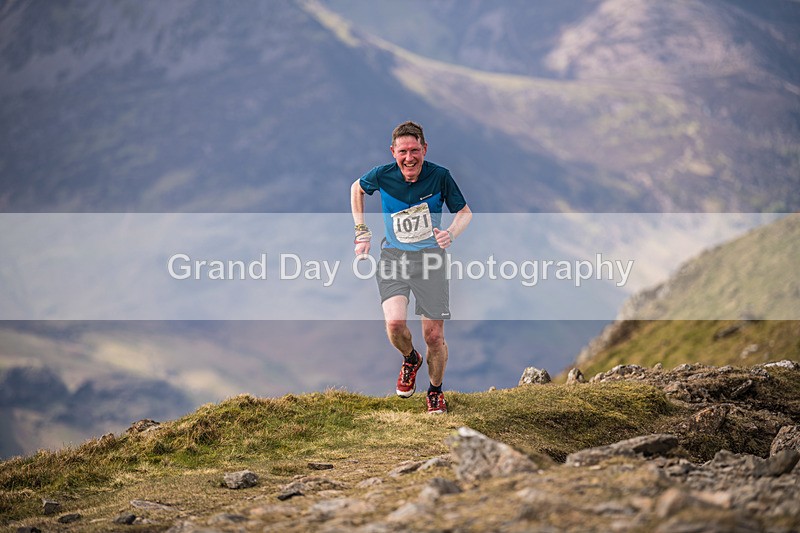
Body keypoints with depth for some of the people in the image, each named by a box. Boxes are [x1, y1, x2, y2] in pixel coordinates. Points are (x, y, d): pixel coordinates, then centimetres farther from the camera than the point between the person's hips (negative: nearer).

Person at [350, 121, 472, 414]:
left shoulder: (440, 176, -13)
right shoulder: (382, 176, -11)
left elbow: (465, 212, 2)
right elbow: (356, 188, 13)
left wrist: (451, 233, -19)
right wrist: (362, 231, 9)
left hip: (430, 256, 0)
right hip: (393, 256, 0)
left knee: (434, 336, -2)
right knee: (395, 323, -22)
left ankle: (436, 390, 27)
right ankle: (410, 360, 14)